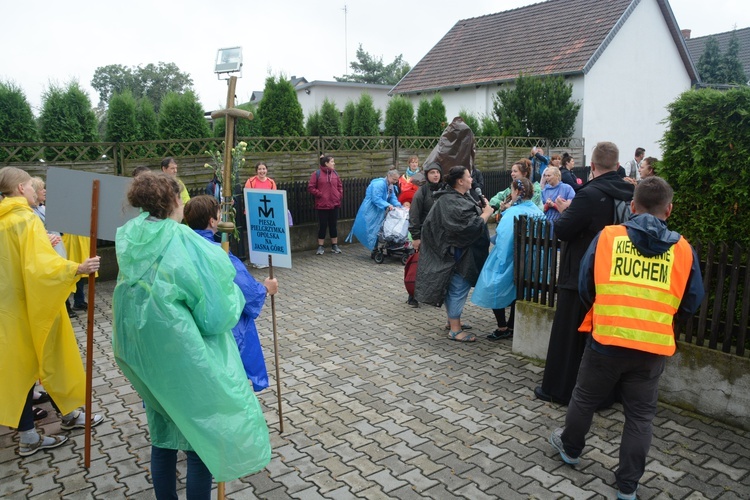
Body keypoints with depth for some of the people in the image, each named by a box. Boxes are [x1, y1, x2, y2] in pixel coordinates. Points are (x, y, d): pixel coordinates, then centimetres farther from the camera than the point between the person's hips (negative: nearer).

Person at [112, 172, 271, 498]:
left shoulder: (132, 242, -1)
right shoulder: (185, 242, -19)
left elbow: (136, 297, 12)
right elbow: (217, 312, -16)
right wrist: (232, 292, 4)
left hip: (143, 356, 7)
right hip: (184, 358, -7)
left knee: (163, 436, 22)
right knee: (202, 438, 10)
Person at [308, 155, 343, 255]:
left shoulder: (335, 173, 8)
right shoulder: (317, 174, -7)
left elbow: (340, 186, 18)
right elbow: (310, 187, -8)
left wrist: (340, 196, 6)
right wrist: (319, 194, -12)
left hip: (334, 204, 4)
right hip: (322, 205, -4)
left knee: (333, 225, 10)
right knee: (322, 226, 2)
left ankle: (335, 246, 19)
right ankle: (320, 247, 12)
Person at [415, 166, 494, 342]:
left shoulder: (459, 197, 10)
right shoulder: (451, 203, -23)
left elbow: (469, 216, 21)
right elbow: (470, 225, -27)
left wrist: (482, 211, 4)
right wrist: (487, 212, -14)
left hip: (454, 251, 11)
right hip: (457, 253, -11)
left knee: (452, 286, 19)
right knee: (458, 288, -4)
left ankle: (452, 320, 33)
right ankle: (455, 330, 4)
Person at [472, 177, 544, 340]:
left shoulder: (513, 213, -20)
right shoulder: (538, 212, 1)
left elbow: (504, 240, -21)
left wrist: (500, 265, -15)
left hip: (510, 262, -7)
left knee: (497, 291, 8)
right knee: (516, 294, 18)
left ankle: (502, 328, 12)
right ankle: (511, 327, 26)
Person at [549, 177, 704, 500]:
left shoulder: (607, 237, -4)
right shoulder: (683, 250, 0)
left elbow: (585, 288, 3)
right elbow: (691, 304, 8)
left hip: (605, 339, -1)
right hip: (653, 348, 1)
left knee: (585, 399, 20)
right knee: (640, 415, 15)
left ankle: (570, 447, 42)